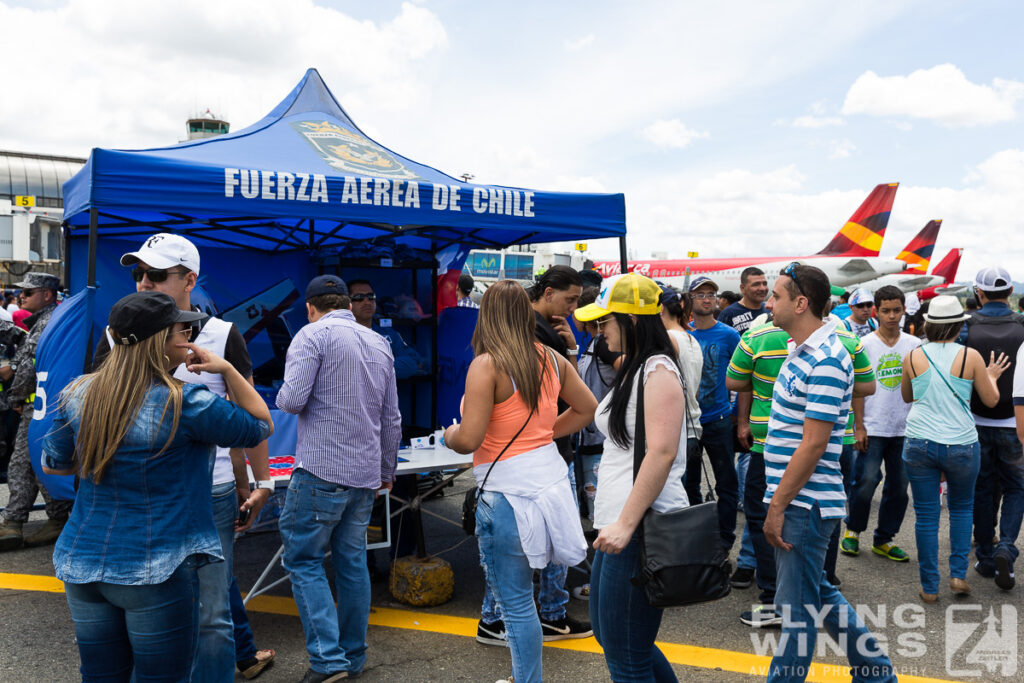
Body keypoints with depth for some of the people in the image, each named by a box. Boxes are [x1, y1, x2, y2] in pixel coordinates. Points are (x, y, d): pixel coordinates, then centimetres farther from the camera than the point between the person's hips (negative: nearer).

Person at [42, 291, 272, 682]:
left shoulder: (79, 394, -1)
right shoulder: (184, 403, -18)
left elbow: (52, 464, 13)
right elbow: (261, 426, -5)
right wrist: (226, 369, -4)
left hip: (82, 566, 6)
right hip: (157, 572, -6)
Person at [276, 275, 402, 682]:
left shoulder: (314, 334, -6)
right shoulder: (380, 343, 14)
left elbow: (292, 400, -16)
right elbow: (392, 418, 16)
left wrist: (284, 396, 8)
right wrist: (387, 470, 25)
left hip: (321, 470, -6)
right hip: (365, 474, 7)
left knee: (304, 560, 4)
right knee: (352, 562, 14)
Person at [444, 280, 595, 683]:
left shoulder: (486, 365, -14)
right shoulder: (552, 359, 6)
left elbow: (469, 440, -18)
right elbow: (588, 409, 18)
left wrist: (449, 435, 4)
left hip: (509, 492, -7)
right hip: (553, 478, 7)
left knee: (515, 601, 5)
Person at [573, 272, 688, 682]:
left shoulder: (658, 371, -14)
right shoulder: (632, 369, 16)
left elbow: (662, 452, -23)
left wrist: (626, 523, -25)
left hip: (642, 527, -10)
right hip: (617, 524, 10)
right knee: (607, 632, 20)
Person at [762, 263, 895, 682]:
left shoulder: (825, 363, -20)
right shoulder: (800, 352, 11)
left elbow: (813, 444, -22)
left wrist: (777, 506, -18)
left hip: (804, 504, -10)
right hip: (795, 500, 10)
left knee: (798, 604, 3)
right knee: (816, 592, 22)